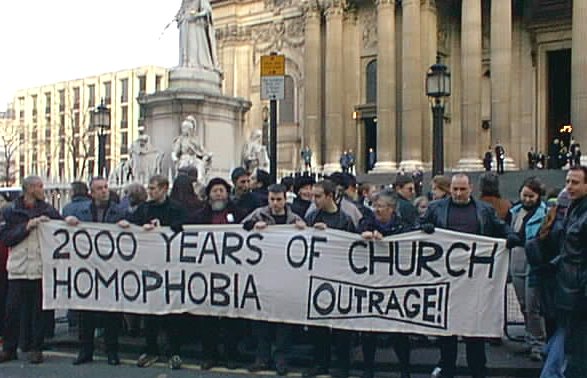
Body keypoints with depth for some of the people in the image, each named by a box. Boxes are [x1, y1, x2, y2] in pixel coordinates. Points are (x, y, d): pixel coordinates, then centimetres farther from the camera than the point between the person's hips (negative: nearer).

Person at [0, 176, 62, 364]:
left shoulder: (49, 211, 9)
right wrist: (27, 227, -12)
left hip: (41, 269, 1)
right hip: (18, 269, 0)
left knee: (39, 310, 3)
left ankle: (36, 349, 14)